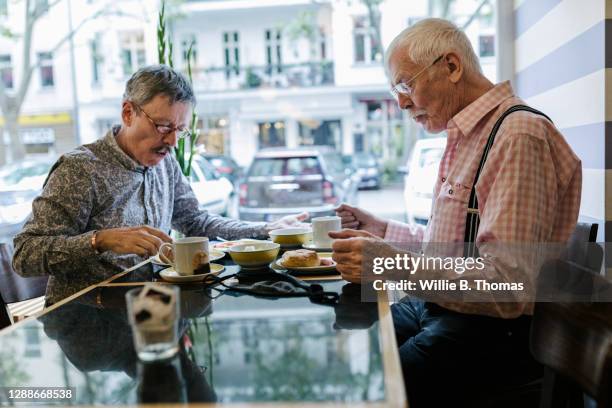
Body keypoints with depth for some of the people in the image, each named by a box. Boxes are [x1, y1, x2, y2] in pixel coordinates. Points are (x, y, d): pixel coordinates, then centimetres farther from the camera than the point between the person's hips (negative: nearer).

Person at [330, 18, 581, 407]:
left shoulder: (519, 135, -17)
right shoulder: (464, 136, 16)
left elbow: (509, 285, -25)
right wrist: (381, 229, 16)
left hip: (485, 328, -9)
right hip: (430, 306, 9)